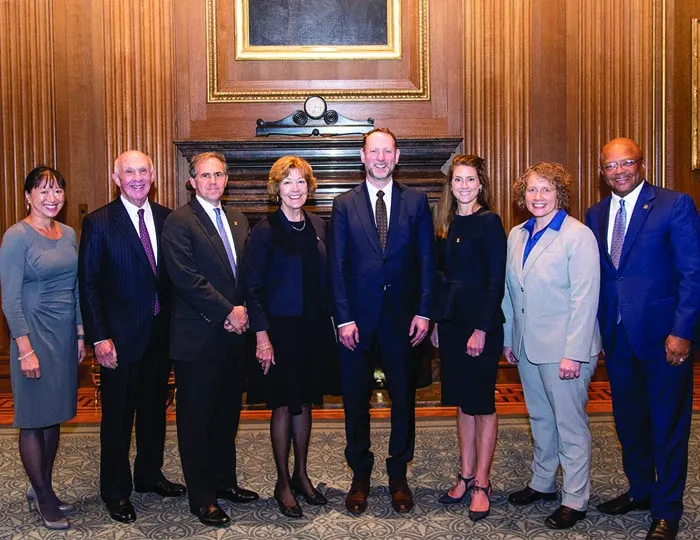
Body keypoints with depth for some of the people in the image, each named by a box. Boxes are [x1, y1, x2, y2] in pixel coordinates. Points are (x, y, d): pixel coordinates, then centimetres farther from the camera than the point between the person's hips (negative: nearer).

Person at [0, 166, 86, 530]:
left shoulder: (68, 234, 8)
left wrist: (80, 334, 11)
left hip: (65, 334, 7)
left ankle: (42, 489, 27)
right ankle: (44, 498, 16)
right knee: (34, 420, 4)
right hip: (34, 333, -6)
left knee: (54, 416, 13)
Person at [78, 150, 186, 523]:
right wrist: (99, 338, -14)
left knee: (154, 408, 17)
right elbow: (88, 284, -9)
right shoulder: (98, 223, -8)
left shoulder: (166, 219, 4)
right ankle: (116, 491, 23)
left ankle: (149, 475, 36)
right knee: (118, 415, 7)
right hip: (121, 335, -4)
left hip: (161, 332, 4)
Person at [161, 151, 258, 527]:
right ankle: (201, 497, 16)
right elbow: (186, 278, -17)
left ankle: (224, 480, 31)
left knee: (227, 414, 16)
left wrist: (242, 311, -3)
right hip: (198, 338, -7)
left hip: (233, 335, 7)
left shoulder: (238, 221, 14)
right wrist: (227, 312, -15)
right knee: (196, 419, 5)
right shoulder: (179, 222, -8)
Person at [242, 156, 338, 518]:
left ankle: (301, 474, 28)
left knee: (304, 402, 14)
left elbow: (323, 280, 10)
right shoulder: (265, 231, -8)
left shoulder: (317, 226, 6)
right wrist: (262, 336, -16)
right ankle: (283, 483, 17)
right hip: (280, 328, -5)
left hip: (313, 327, 5)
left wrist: (328, 323, 6)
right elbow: (253, 288, -10)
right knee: (283, 405, 3)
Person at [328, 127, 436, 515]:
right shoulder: (344, 204, 2)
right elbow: (336, 265, -1)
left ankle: (398, 475, 26)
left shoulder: (416, 202, 4)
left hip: (402, 316, 1)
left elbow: (427, 260, 2)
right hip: (358, 316, 0)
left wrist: (423, 311, -6)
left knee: (403, 398, 9)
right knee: (355, 400, 8)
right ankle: (360, 476, 24)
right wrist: (343, 318, -8)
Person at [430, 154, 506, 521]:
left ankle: (481, 485, 13)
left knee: (482, 403, 3)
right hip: (451, 322, 7)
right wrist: (437, 321, 8)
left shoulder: (489, 223, -9)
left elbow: (496, 281, -13)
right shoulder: (446, 224, 10)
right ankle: (466, 476, 24)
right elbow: (441, 276, 12)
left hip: (481, 323, -6)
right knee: (462, 402, 13)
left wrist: (481, 329, -17)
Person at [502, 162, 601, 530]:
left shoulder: (578, 235, -12)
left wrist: (574, 353, -19)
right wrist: (508, 339, 12)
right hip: (527, 347, 7)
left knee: (570, 424, 3)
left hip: (564, 348, -6)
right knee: (540, 418, 19)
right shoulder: (517, 235, 8)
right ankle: (542, 483, 34)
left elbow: (585, 299, -16)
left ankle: (575, 500, 15)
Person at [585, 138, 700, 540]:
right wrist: (595, 329, 4)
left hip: (663, 336, -5)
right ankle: (640, 490, 36)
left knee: (668, 424, 6)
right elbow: (596, 276, 10)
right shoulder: (596, 215, 9)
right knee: (629, 420, 17)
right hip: (617, 336, 5)